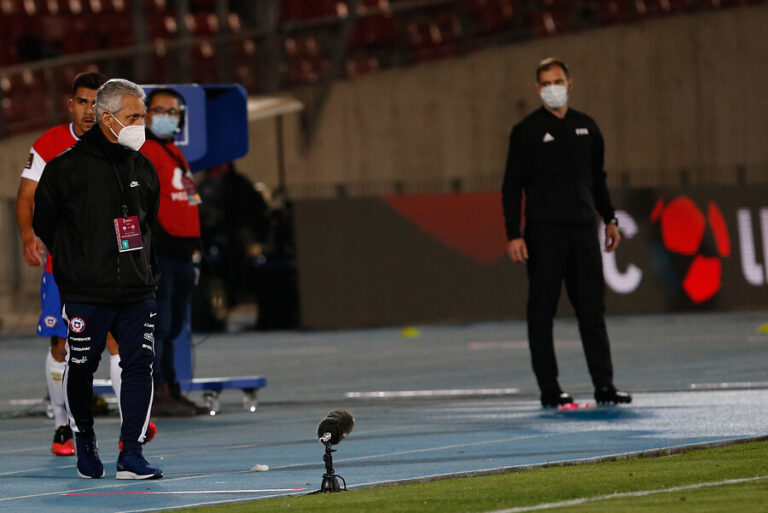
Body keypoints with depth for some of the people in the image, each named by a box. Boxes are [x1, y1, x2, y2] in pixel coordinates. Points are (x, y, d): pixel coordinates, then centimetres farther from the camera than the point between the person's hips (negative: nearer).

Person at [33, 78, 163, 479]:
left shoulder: (143, 168, 9)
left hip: (137, 292, 4)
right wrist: (77, 262, 6)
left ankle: (131, 455, -1)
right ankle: (85, 447, 25)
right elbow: (43, 224, 2)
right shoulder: (67, 167, -8)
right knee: (81, 370, 5)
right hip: (86, 293, -4)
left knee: (140, 367, -4)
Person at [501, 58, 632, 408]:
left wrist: (609, 219, 16)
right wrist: (514, 235, -10)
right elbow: (512, 186, -3)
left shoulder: (586, 127, 13)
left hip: (583, 230, 4)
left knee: (593, 309, 2)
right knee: (542, 313, -2)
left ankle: (604, 385, 4)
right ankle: (549, 390, 1)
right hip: (544, 233, -4)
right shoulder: (527, 132, -1)